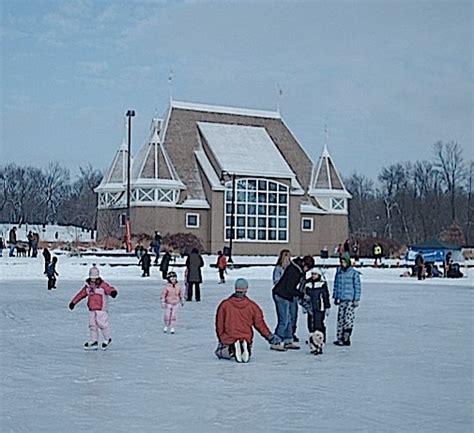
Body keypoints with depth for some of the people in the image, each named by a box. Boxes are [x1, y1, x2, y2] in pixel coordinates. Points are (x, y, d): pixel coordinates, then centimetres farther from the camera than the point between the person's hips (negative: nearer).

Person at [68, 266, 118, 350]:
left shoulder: (102, 285, -7)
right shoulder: (87, 286, 11)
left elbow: (109, 289, -23)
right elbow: (80, 294, 20)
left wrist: (113, 292, -47)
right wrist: (73, 302, 22)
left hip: (101, 309, -6)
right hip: (92, 310, 6)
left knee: (102, 324, -8)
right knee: (92, 325, 7)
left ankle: (108, 339, 11)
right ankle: (94, 342, 14)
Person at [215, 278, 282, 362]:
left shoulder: (224, 305, -5)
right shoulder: (252, 306, -3)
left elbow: (219, 324, 1)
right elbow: (260, 323, 1)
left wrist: (220, 339, 15)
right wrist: (269, 337, 13)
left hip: (229, 338, -1)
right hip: (247, 338, 1)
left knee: (219, 352, 24)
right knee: (247, 355, 28)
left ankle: (231, 350, -12)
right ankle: (245, 348, -11)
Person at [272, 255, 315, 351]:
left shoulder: (301, 270, 5)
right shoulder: (293, 271, -24)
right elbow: (289, 289, -24)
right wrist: (302, 295, -18)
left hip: (287, 296, 10)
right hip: (281, 296, -10)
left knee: (289, 319, 14)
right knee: (284, 320, -10)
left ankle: (288, 341, 22)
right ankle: (276, 343, -6)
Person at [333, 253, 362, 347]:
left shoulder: (354, 273, -4)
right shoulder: (339, 272, 9)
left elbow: (357, 287, -2)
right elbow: (336, 285, 16)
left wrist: (356, 300, -5)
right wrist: (335, 297, 15)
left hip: (350, 300, -4)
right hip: (341, 300, 4)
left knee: (348, 319, -10)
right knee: (340, 318, 6)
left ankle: (346, 338, -4)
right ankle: (340, 338, 12)